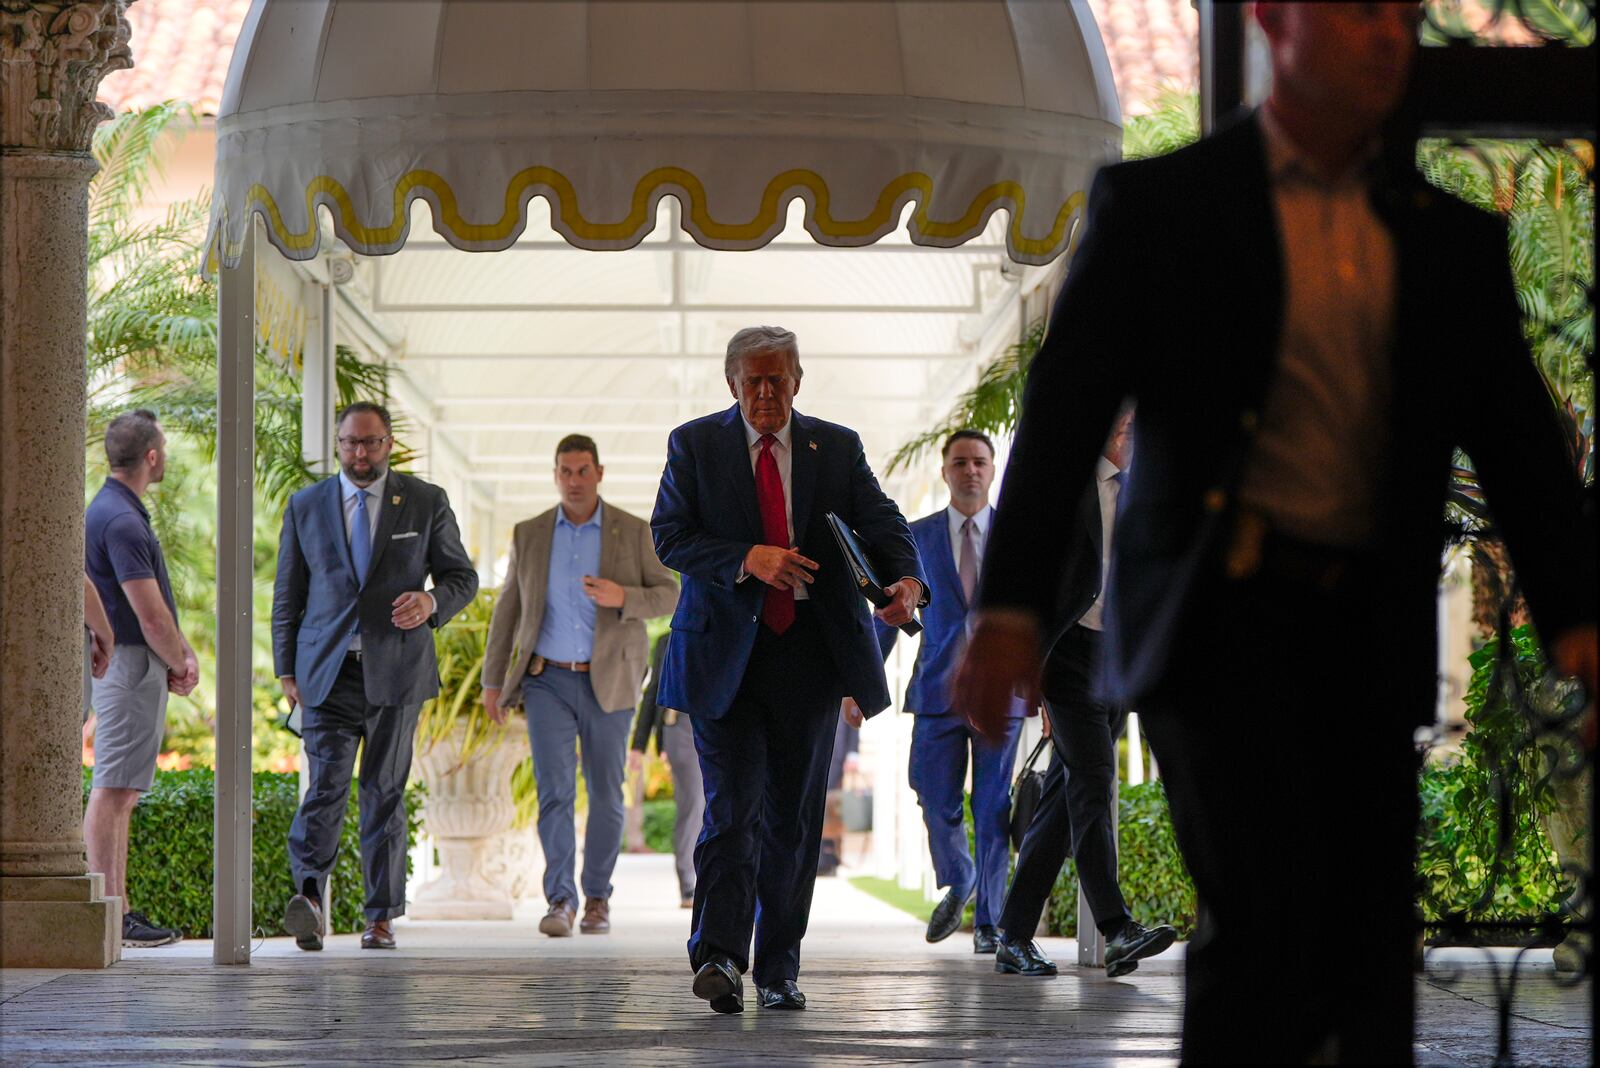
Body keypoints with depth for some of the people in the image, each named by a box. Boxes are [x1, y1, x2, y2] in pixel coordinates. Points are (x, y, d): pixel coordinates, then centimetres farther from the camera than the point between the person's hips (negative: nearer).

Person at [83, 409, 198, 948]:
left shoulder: (119, 512, 15)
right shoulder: (121, 521, -18)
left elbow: (158, 606, 19)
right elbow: (150, 617, -19)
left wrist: (184, 655, 7)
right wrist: (180, 665, -3)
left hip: (132, 666, 11)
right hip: (131, 663, -11)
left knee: (122, 791, 12)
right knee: (112, 790, -9)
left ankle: (119, 909, 15)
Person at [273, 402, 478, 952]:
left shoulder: (426, 503, 7)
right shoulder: (305, 506, 10)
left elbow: (463, 577, 11)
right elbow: (287, 595, 13)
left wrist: (431, 602, -11)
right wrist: (287, 670, 6)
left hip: (395, 670, 0)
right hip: (327, 671, 0)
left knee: (385, 791, 3)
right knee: (326, 783, -14)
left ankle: (381, 916, 7)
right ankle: (309, 895, -21)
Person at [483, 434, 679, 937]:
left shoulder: (633, 532, 1)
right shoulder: (529, 535, 6)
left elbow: (668, 594, 0)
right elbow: (507, 610, 10)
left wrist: (623, 597, -21)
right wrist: (493, 681, 6)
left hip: (607, 683, 0)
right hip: (547, 681, 0)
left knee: (605, 795, 6)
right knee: (554, 789, -13)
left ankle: (597, 897, 20)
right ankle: (560, 900, -16)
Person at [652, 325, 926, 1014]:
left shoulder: (837, 447, 9)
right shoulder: (695, 446, 4)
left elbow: (883, 524, 0)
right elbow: (669, 537, -3)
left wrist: (906, 579, -22)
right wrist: (746, 560, -19)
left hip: (811, 651, 2)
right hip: (725, 653, -2)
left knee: (794, 815, 6)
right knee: (733, 805, -14)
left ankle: (779, 969, 13)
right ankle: (719, 957, -19)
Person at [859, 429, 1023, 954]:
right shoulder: (918, 537, 7)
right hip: (938, 692, 1)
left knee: (993, 810, -2)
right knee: (937, 803, -2)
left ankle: (988, 920, 7)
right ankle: (957, 882, 28)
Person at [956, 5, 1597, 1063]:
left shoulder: (1452, 240, 13)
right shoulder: (1160, 205, 2)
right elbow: (1067, 405, -2)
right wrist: (1012, 607, -13)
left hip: (1370, 631, 4)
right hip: (1221, 616, -4)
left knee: (1365, 938, 2)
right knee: (1269, 911, -18)